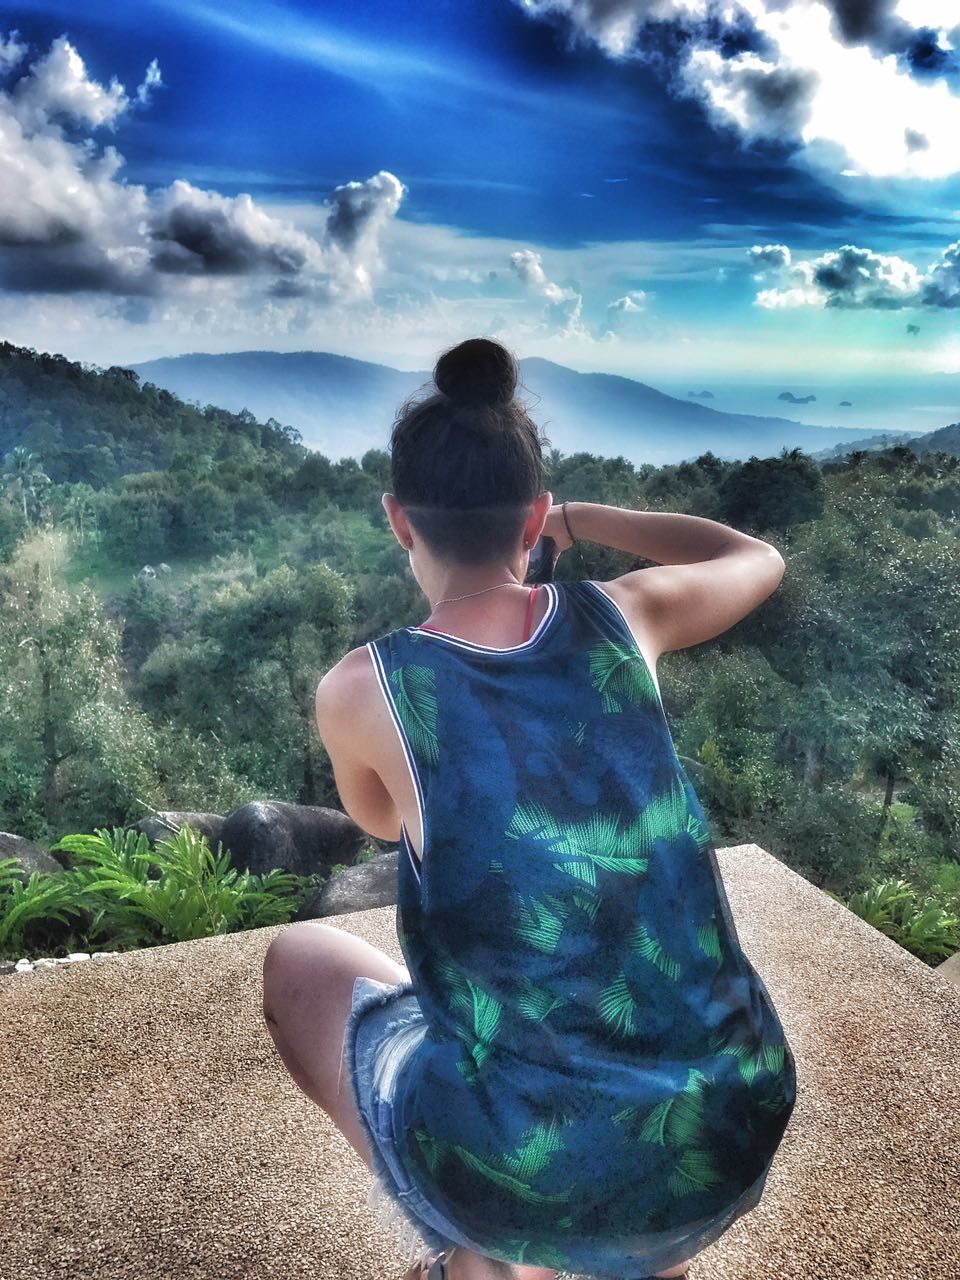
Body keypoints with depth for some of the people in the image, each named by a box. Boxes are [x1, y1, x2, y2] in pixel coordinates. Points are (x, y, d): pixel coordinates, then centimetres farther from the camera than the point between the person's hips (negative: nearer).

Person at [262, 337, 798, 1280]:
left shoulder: (359, 689, -11)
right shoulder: (622, 615, -3)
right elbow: (759, 558, 21)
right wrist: (583, 520, 29)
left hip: (522, 1176, -3)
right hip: (733, 1142, 4)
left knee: (295, 960, 22)